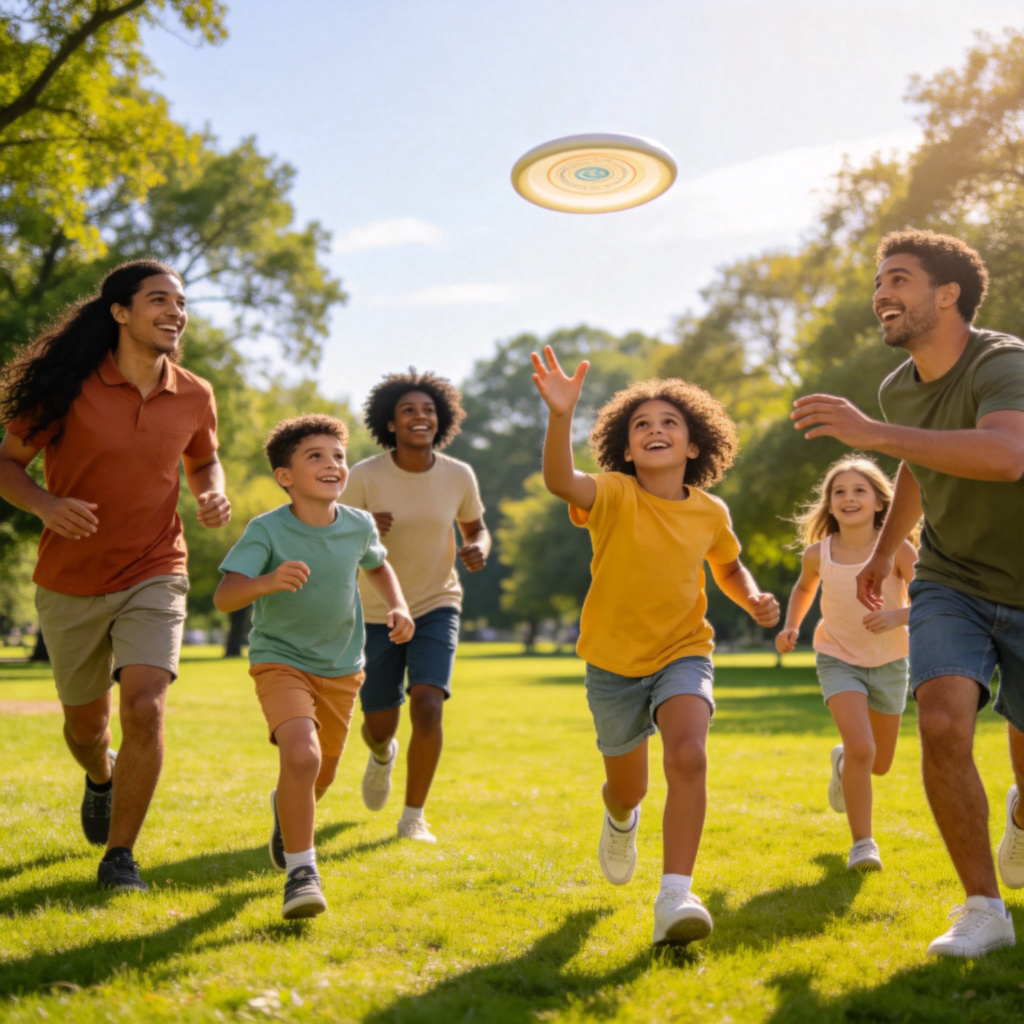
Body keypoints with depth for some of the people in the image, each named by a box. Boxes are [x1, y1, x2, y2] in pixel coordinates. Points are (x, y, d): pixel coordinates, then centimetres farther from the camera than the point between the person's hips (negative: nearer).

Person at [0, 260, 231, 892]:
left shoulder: (194, 397, -1)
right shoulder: (68, 387, -10)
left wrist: (215, 496, -4)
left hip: (154, 576, 1)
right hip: (70, 584, 0)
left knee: (145, 710, -18)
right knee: (86, 722, 15)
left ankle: (120, 857, 0)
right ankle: (102, 776, 53)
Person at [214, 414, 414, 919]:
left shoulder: (359, 526, -8)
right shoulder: (267, 530, -20)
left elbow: (378, 566, 15)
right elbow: (223, 597, -29)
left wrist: (398, 608, -2)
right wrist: (267, 582, -48)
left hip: (341, 668, 5)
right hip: (280, 660, -4)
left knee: (321, 776, 18)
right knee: (301, 755, -28)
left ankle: (286, 810, 55)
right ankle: (301, 871, -10)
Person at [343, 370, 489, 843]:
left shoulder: (459, 476, -8)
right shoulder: (365, 475, -14)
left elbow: (476, 528, 9)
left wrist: (478, 550, -15)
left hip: (436, 607, 0)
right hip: (377, 613, 0)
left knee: (427, 706, -21)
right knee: (380, 724, 8)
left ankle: (413, 817, -2)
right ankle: (382, 754, 49)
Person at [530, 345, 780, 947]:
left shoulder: (710, 513, -4)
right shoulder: (613, 496, -16)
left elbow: (729, 566, 18)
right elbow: (560, 481, -40)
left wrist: (753, 599, -4)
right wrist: (561, 415, -58)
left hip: (683, 655, 1)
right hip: (614, 662, 0)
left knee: (689, 754, -29)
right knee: (627, 786, 17)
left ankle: (675, 897, -26)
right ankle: (622, 821, 56)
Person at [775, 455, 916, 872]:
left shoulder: (896, 548, -17)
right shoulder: (818, 553, -11)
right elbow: (804, 587, 12)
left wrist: (898, 616, -34)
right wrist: (790, 626, -3)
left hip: (888, 662, 1)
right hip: (839, 659, -1)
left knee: (879, 764, 13)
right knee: (861, 748, -22)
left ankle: (843, 762, 50)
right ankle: (862, 843, -7)